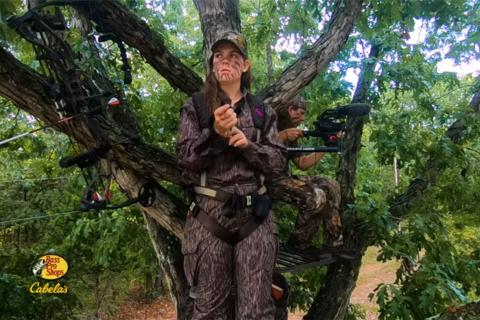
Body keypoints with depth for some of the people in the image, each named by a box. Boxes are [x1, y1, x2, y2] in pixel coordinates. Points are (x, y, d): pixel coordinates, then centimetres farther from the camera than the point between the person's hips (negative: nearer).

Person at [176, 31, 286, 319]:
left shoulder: (262, 111, 10)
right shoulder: (196, 107, 6)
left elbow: (278, 161, 4)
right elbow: (185, 158, -3)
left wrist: (248, 145, -13)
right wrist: (215, 134, -19)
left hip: (255, 215, 1)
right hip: (210, 215, -1)